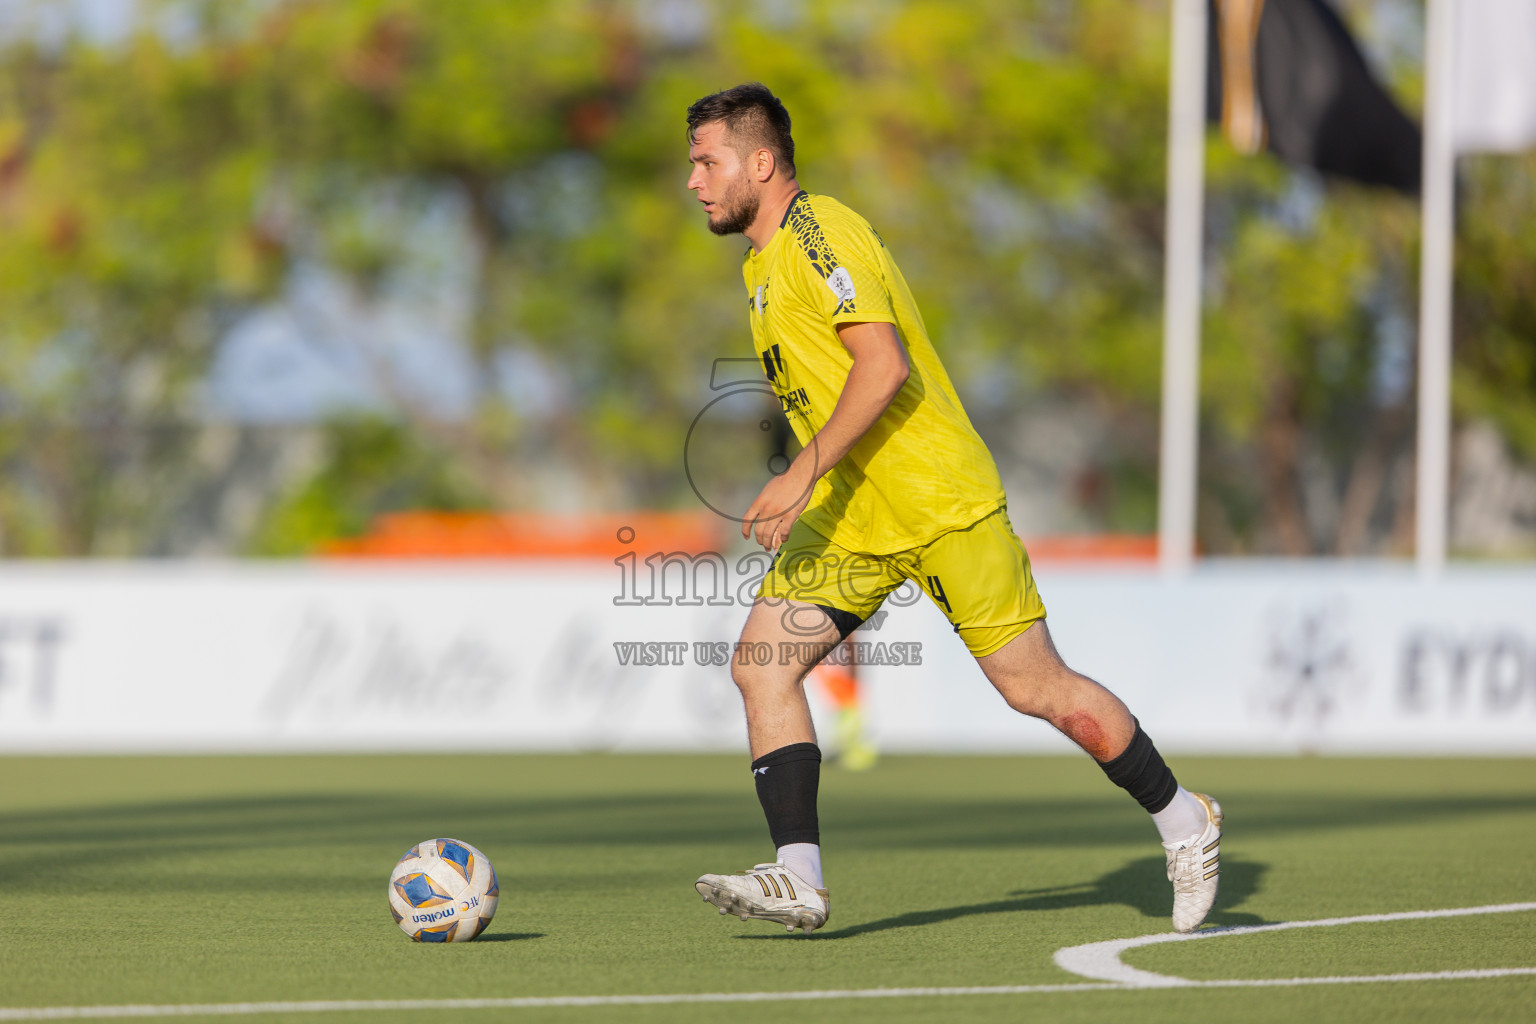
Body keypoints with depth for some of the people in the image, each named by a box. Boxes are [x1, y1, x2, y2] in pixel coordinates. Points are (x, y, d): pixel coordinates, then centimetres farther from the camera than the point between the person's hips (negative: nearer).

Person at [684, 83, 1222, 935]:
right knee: (761, 667, -8)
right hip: (850, 518, 9)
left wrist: (804, 474, -29)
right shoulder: (766, 263, 15)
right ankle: (798, 879, -11)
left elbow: (883, 365, -26)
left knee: (1034, 687, -2)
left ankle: (1182, 822, 15)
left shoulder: (820, 235, -16)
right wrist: (811, 490, 24)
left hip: (940, 503, -9)